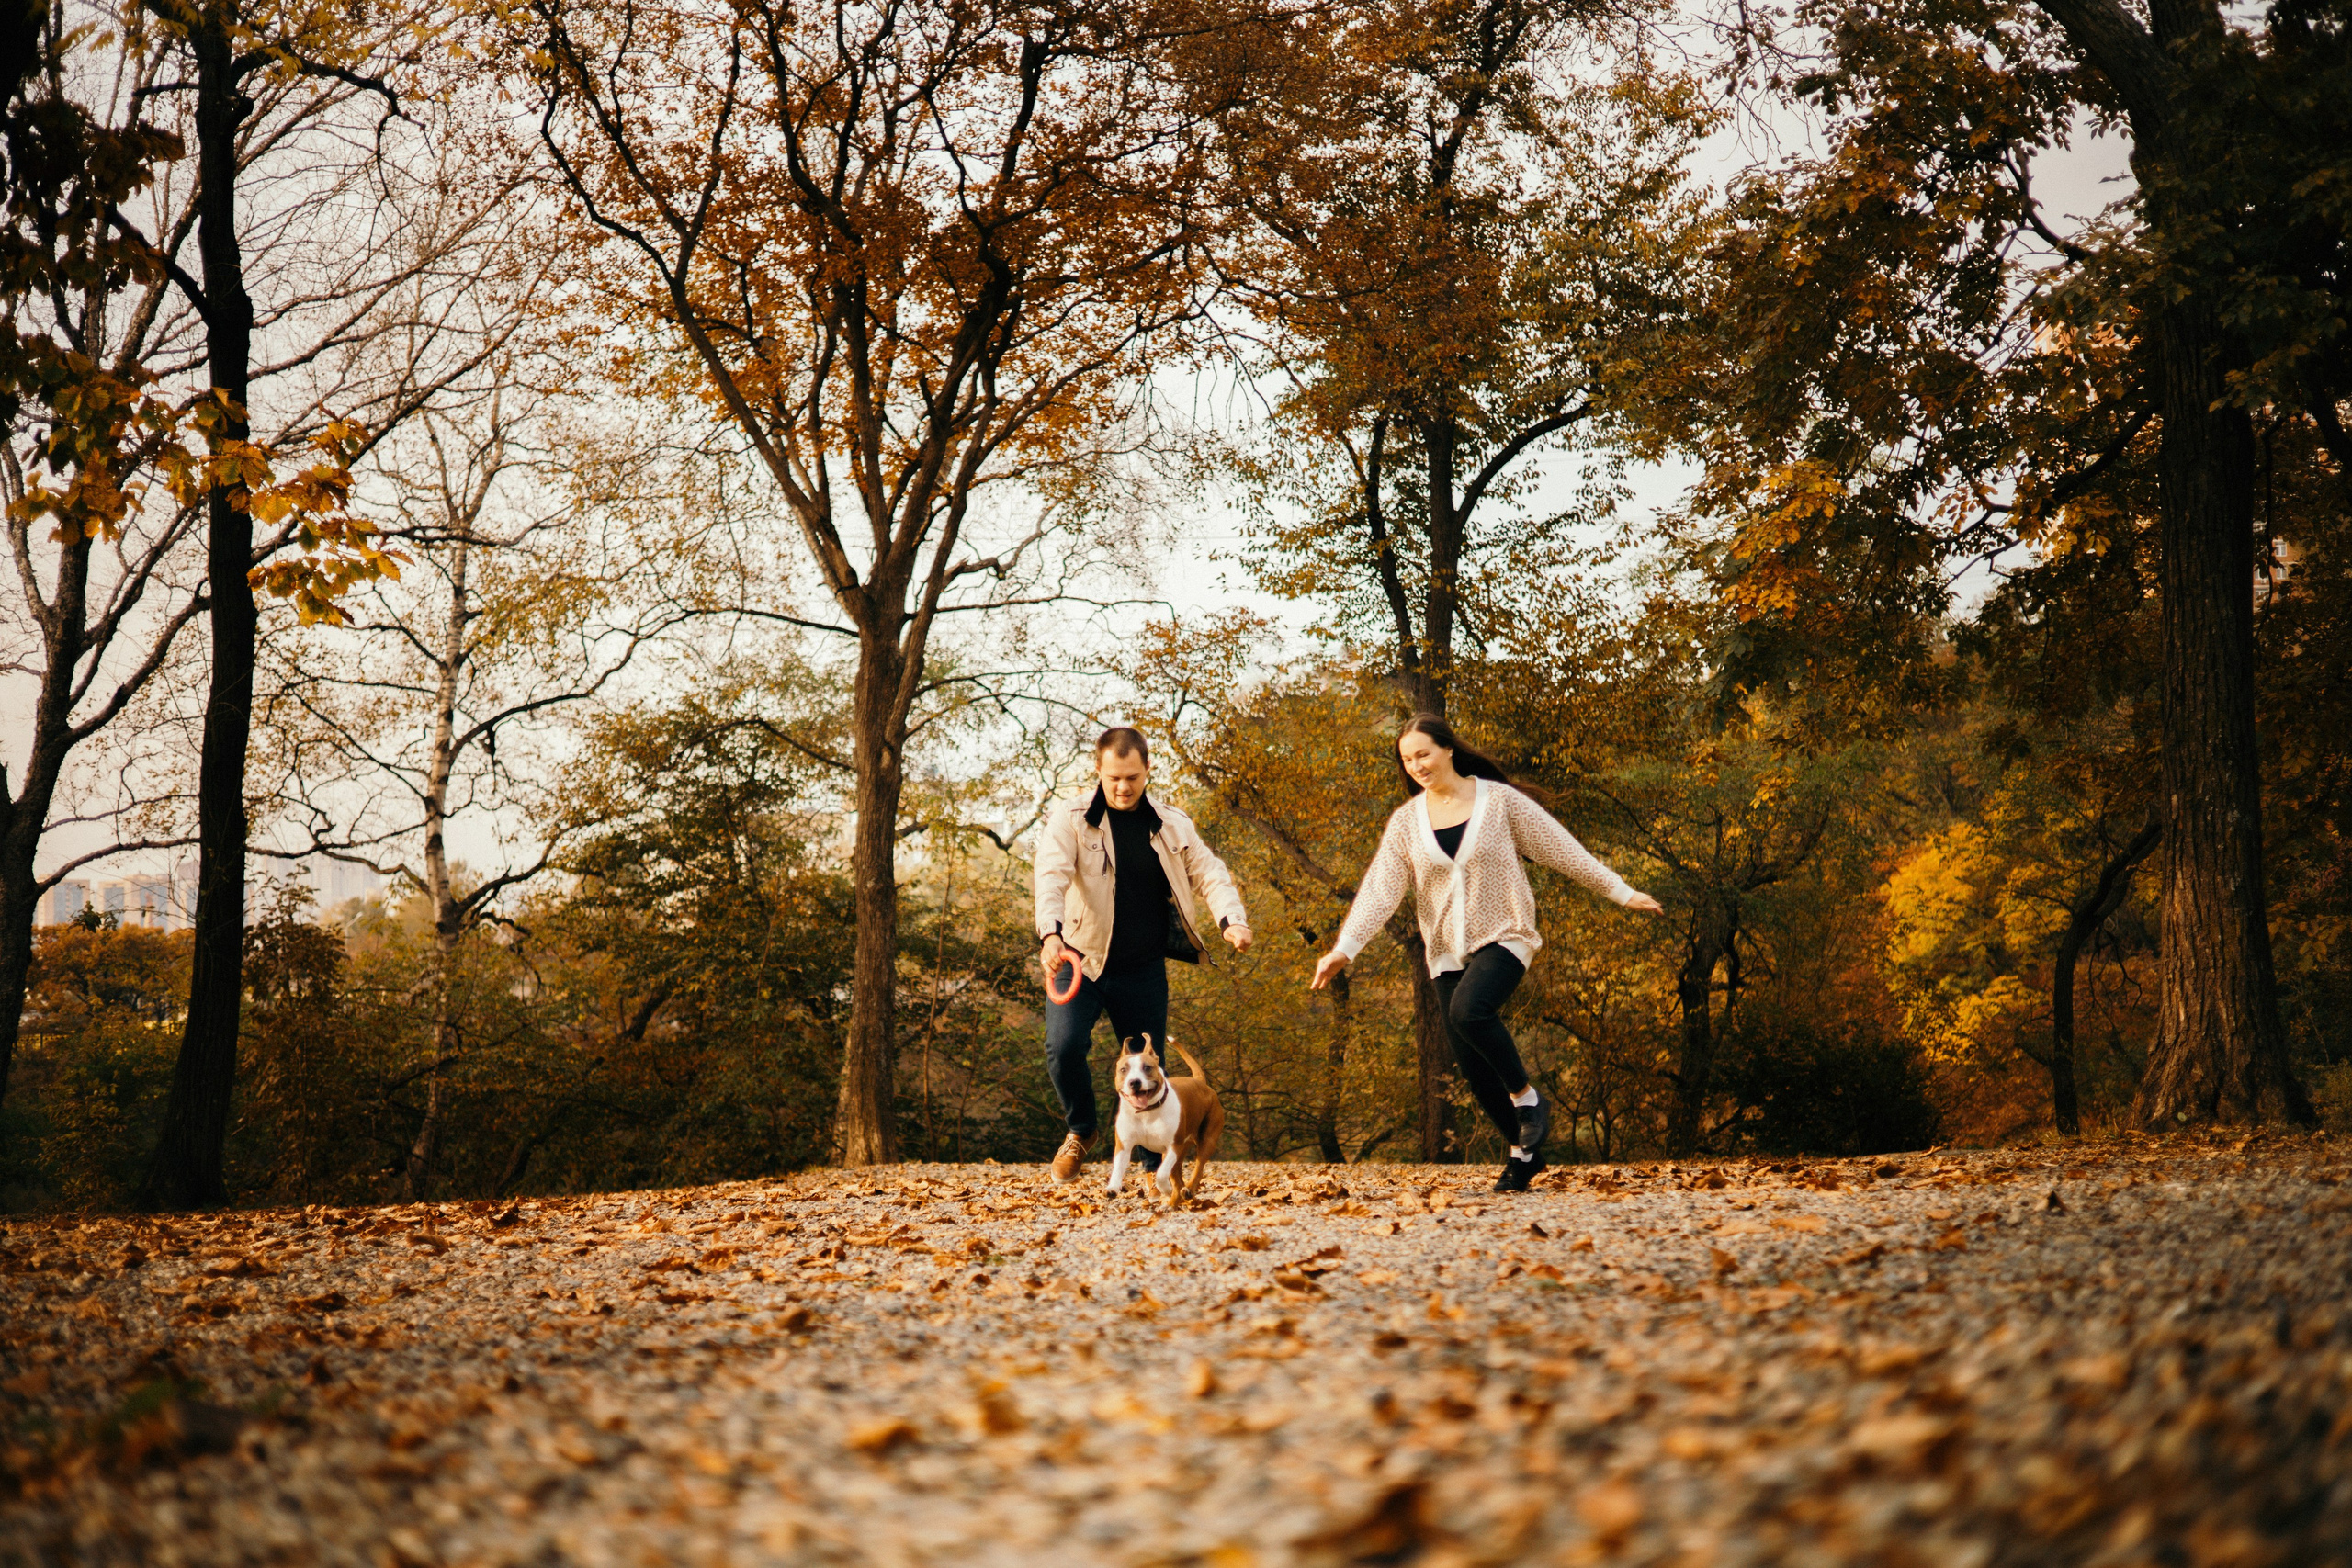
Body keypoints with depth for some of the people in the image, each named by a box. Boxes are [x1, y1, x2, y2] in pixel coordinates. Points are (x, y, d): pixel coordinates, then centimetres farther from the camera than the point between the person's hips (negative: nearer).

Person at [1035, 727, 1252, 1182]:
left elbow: (1209, 875, 0)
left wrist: (1232, 920, -21)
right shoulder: (1070, 820, -7)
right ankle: (1080, 1131, 7)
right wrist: (1051, 933, -39)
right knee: (1064, 1045, -21)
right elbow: (1051, 876, -20)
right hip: (1081, 960, -2)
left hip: (1144, 970, 3)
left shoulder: (1172, 825, 5)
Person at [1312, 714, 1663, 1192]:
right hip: (1448, 953, 4)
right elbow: (1380, 888, -3)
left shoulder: (1499, 800, -5)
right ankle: (1523, 1151, 20)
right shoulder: (1406, 820, 3)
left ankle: (1527, 1097, -10)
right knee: (1473, 1066, 2)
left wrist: (1621, 892, 1)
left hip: (1504, 937, -4)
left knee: (1468, 1010, -32)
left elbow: (1562, 849, 0)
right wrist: (1345, 948, -14)